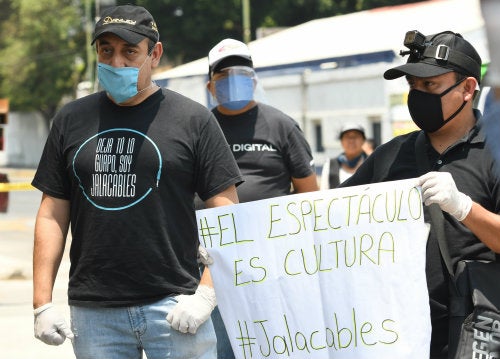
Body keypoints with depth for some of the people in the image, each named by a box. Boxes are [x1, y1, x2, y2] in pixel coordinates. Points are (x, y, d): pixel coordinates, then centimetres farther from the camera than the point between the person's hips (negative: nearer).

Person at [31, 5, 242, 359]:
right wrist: (42, 302, 4)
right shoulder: (71, 120, 11)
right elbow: (52, 214, 11)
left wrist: (206, 294, -11)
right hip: (93, 313, 3)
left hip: (173, 306, -3)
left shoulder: (193, 119, 2)